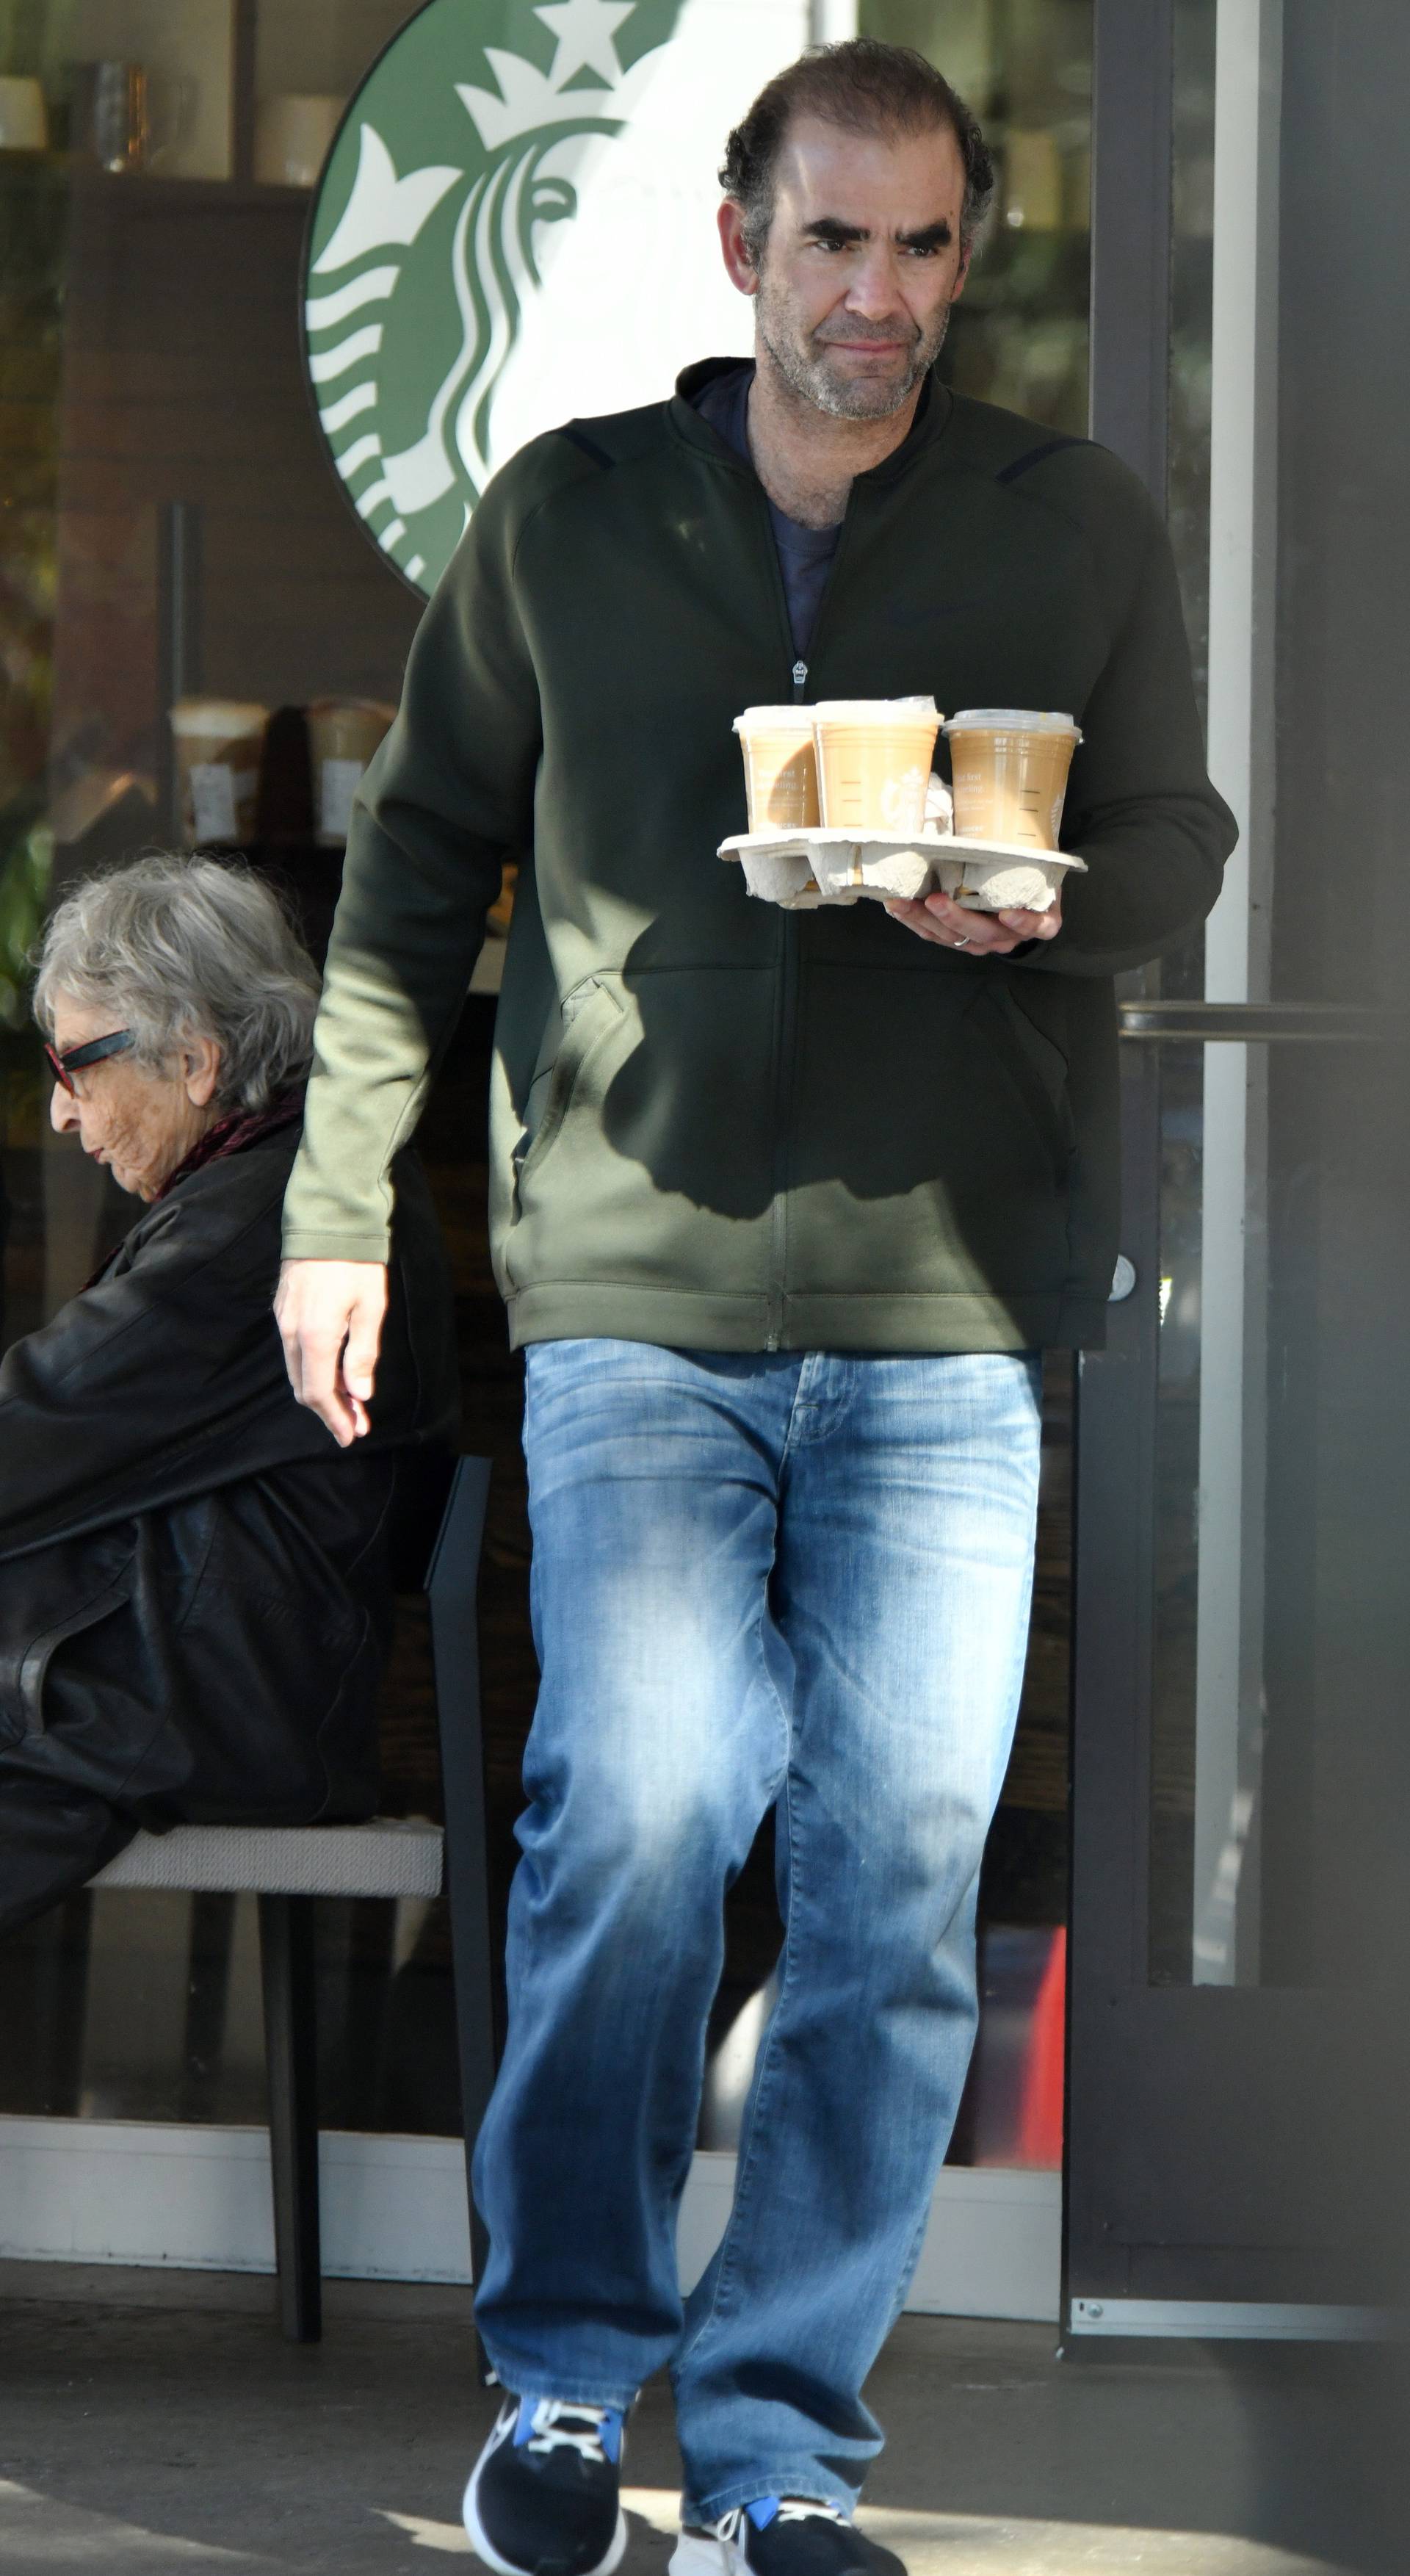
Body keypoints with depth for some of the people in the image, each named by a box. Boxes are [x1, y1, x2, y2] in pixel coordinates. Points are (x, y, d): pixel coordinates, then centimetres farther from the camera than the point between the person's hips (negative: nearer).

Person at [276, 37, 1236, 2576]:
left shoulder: (1080, 528, 7)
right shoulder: (566, 518, 7)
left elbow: (1178, 838, 13)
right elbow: (417, 864, 15)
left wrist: (1046, 903, -10)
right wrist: (342, 1199, 11)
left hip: (948, 1311, 1)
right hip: (636, 1285, -1)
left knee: (901, 1873, -3)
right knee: (640, 1808, -12)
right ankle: (563, 2364, 8)